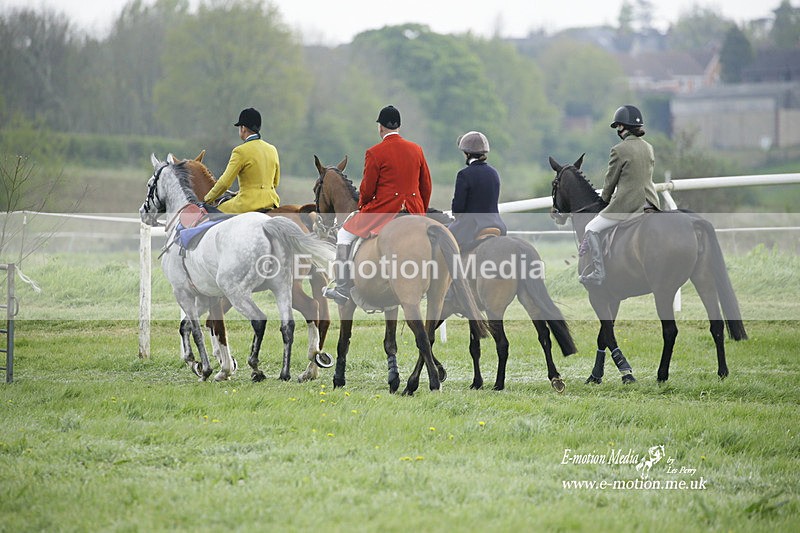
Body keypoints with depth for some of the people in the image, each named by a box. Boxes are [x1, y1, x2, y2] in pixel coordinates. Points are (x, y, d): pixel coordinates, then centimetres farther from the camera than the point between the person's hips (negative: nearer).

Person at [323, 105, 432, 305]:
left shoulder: (375, 153, -8)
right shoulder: (416, 150, 8)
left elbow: (367, 189, -6)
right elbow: (426, 186, 12)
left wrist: (361, 206, 15)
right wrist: (421, 212, 23)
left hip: (383, 209, -5)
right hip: (413, 212, 5)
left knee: (344, 235, 9)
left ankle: (343, 290, 5)